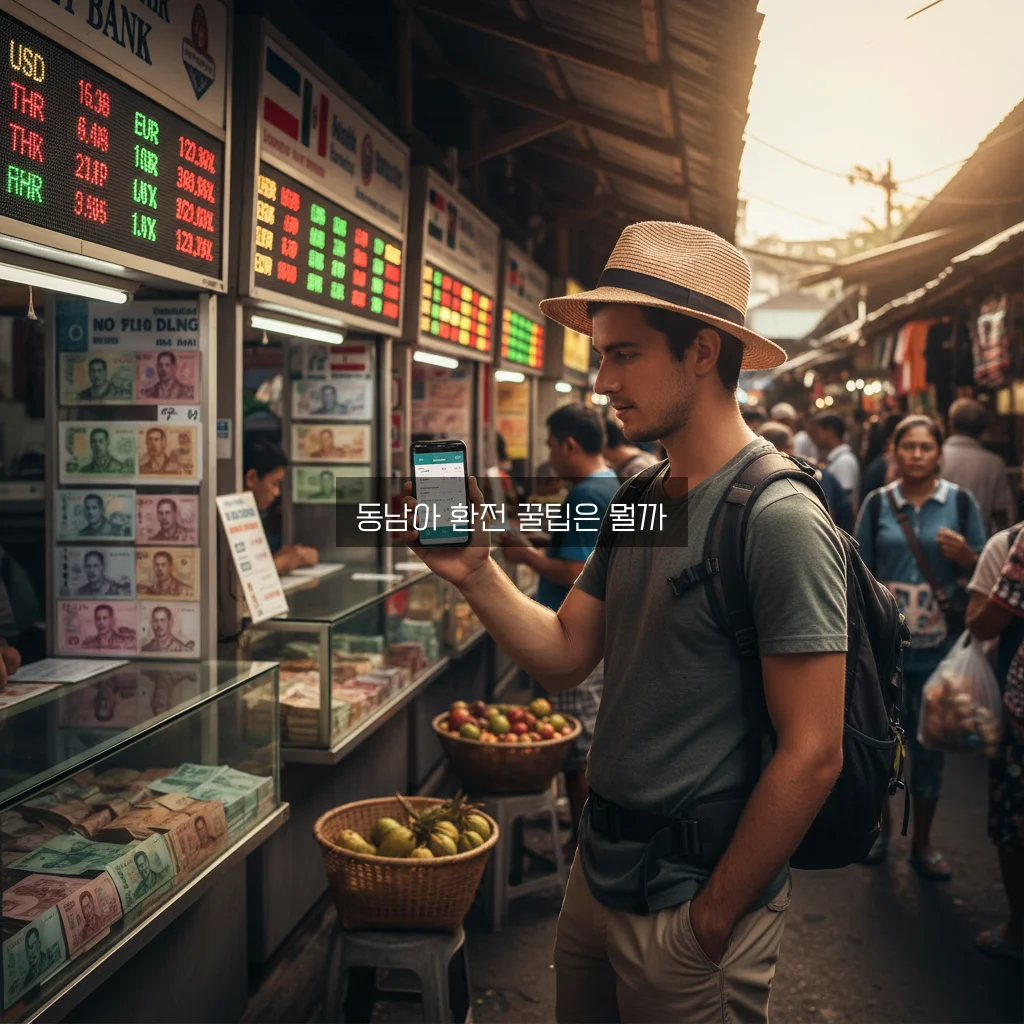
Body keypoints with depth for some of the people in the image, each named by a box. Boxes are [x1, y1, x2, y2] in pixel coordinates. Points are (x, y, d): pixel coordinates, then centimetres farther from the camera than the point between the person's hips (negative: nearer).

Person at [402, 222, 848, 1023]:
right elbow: (565, 654, 4)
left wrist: (712, 919, -15)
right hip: (599, 870, 7)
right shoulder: (637, 503, 4)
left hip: (691, 901, -7)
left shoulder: (779, 521, -21)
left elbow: (811, 756, -21)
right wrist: (475, 573, -11)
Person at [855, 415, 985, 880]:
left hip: (939, 645, 0)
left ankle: (922, 842, 24)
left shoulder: (960, 502, 0)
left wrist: (965, 555, -15)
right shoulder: (877, 503, 2)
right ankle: (881, 821, 32)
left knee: (930, 743, 8)